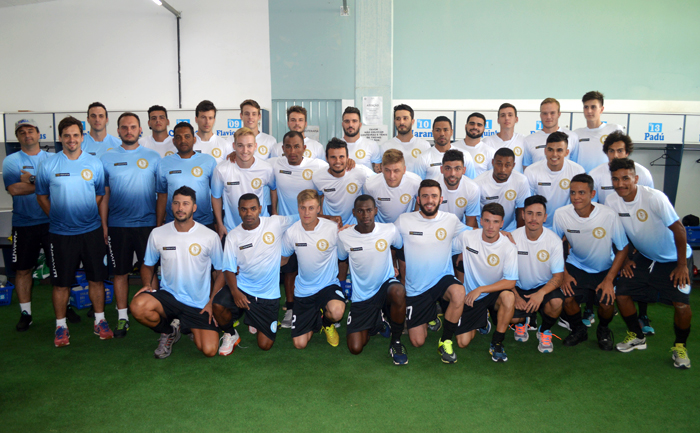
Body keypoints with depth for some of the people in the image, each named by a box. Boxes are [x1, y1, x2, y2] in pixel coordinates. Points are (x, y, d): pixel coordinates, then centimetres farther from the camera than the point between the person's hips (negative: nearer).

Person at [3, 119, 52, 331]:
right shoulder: (11, 161, 3)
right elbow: (14, 189, -12)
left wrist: (31, 180, -16)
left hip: (51, 222, 0)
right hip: (24, 224, 0)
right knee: (23, 269, 7)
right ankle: (25, 313, 19)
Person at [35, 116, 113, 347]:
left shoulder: (95, 163, 2)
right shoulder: (48, 165, 0)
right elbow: (41, 196, 8)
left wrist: (92, 216, 1)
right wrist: (57, 216, 1)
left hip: (91, 230, 1)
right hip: (60, 233, -1)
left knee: (96, 278, 7)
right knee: (61, 282, 6)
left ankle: (100, 321, 22)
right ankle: (61, 326, 21)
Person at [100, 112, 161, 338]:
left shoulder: (153, 157, 4)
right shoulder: (107, 158, 6)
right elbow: (104, 194, 7)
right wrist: (103, 225, 2)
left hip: (147, 224, -1)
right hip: (117, 225, 1)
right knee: (120, 272, 8)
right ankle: (122, 317, 19)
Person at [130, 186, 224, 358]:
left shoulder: (210, 237, -7)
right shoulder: (157, 234, -2)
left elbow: (221, 271, 2)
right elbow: (147, 265, 13)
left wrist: (212, 302, -7)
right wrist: (148, 285, -8)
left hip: (200, 304, -1)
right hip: (168, 296, 1)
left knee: (209, 350, -14)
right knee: (138, 306, -31)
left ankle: (192, 327, 24)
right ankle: (168, 331, 4)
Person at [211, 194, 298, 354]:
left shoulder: (275, 223, -9)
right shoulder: (233, 235, -3)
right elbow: (229, 269, -3)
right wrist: (235, 292, -21)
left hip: (268, 296, -1)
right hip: (242, 288, 1)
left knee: (265, 345, -1)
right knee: (218, 305, -31)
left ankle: (257, 322, 37)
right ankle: (231, 335, 5)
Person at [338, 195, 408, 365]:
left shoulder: (389, 230, -9)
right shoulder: (344, 236, -8)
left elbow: (401, 248, 11)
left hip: (386, 286, -1)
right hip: (361, 297, 1)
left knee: (398, 291, -40)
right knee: (355, 348, -8)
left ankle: (396, 342, -11)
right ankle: (377, 324, 28)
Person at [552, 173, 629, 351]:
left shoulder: (609, 215, -21)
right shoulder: (561, 214, -16)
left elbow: (623, 248, -8)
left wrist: (609, 279, -14)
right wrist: (564, 274, -8)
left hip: (605, 268, -1)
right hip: (576, 266, 1)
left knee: (606, 302, -22)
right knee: (566, 298, -22)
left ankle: (603, 330, 15)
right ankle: (578, 330, 12)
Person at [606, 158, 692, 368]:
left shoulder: (654, 198, -27)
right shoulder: (611, 202, -12)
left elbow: (679, 229, -22)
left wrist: (682, 265, -19)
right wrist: (625, 260, 3)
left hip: (673, 259, -4)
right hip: (644, 257, 5)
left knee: (682, 304, -18)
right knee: (621, 293, -5)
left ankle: (680, 346, 10)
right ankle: (637, 336, 19)